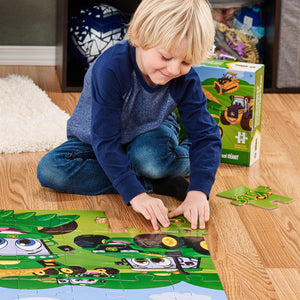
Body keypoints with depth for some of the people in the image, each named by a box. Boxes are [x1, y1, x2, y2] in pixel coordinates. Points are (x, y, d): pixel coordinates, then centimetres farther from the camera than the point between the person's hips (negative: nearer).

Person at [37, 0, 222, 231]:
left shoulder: (186, 80, -22)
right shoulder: (110, 68, -35)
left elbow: (206, 134, -21)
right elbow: (105, 140, -36)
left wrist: (198, 191, -38)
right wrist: (136, 194, -45)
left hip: (148, 136, 0)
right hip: (94, 141, 1)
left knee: (152, 159, -39)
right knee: (50, 170, -29)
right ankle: (153, 183, -26)